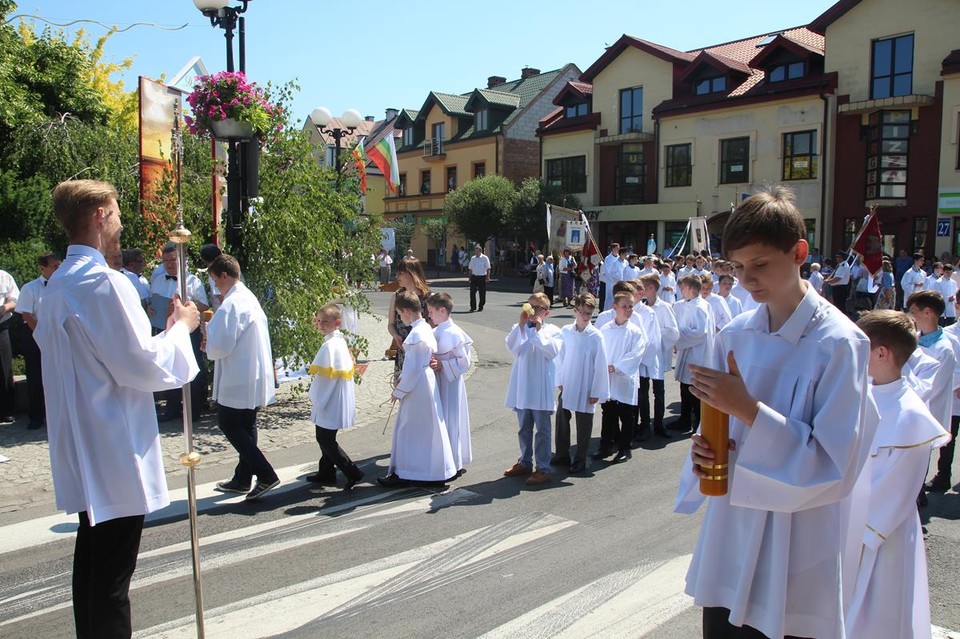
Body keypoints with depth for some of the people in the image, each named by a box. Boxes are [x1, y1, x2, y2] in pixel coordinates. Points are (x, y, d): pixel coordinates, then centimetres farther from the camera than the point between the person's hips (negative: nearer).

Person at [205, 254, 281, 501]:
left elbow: (219, 347, -20)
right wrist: (213, 324, 12)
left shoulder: (231, 305, -20)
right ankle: (243, 478, 26)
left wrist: (206, 329, -3)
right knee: (246, 427, 16)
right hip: (255, 376, 9)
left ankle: (266, 474, -3)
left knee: (229, 425, 2)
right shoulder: (250, 298, 10)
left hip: (238, 380, -9)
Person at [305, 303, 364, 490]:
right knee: (326, 438, 20)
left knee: (325, 440, 0)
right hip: (334, 402, 10)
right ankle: (326, 473, 32)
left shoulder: (330, 345, -21)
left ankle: (352, 472, 2)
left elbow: (324, 377, -21)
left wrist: (316, 399, -9)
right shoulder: (340, 341, 8)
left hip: (329, 402, -10)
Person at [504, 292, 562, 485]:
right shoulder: (519, 328, 5)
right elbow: (512, 347, -12)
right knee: (524, 428, 17)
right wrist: (521, 325, -18)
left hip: (541, 389, -4)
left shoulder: (552, 331, -3)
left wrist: (539, 331, -19)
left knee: (542, 429, 3)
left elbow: (553, 352, -19)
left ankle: (543, 469, 11)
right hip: (521, 387, 4)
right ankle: (525, 463, 32)